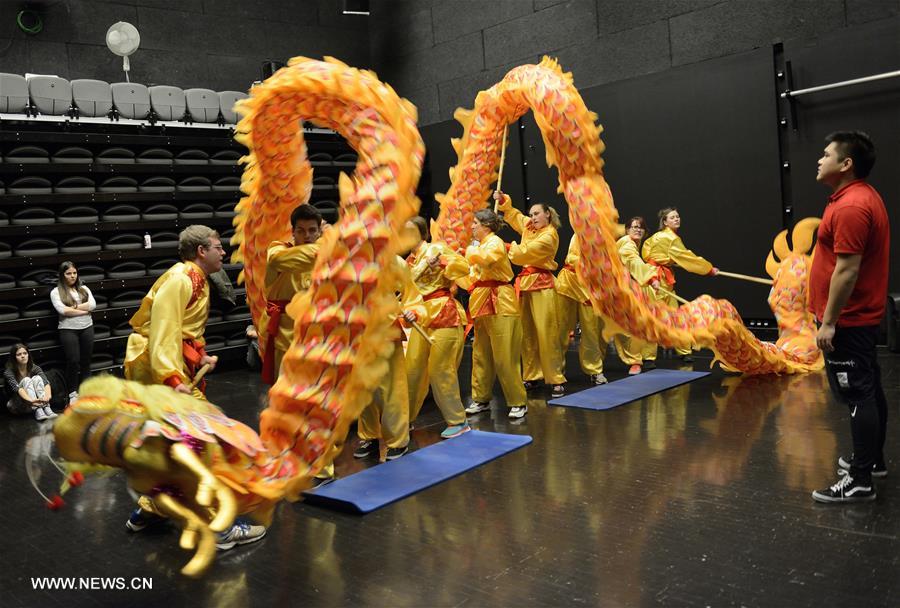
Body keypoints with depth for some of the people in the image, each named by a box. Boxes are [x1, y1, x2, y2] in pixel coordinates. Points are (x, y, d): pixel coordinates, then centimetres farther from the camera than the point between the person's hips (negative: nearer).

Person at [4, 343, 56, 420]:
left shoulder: (35, 368, -3)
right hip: (15, 405, -3)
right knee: (26, 380, -26)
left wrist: (48, 396, -43)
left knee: (37, 378, -21)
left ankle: (46, 408, -38)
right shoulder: (8, 372, -12)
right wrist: (31, 400, -50)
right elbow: (16, 388, -30)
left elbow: (46, 382, -20)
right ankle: (38, 411, -45)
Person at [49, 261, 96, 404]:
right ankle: (73, 393, 4)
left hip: (87, 328, 3)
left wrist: (73, 307, -11)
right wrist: (83, 310, -9)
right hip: (68, 329, -3)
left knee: (86, 361, 5)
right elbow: (62, 310, -14)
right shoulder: (56, 292, 2)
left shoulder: (84, 289, 12)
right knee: (73, 361, -8)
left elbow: (92, 305, -3)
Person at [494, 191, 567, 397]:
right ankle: (532, 376, 17)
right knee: (527, 333, 9)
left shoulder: (549, 236, -12)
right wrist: (503, 200, 11)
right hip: (525, 283, 8)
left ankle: (557, 379, -6)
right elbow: (513, 214, 27)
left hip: (541, 285, -8)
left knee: (546, 333, -10)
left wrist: (510, 247, 2)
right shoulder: (529, 227, 12)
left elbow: (522, 253, -16)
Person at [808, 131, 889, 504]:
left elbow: (847, 269, -25)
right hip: (861, 315, 11)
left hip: (847, 320, -11)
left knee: (857, 396, -7)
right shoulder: (863, 196, 13)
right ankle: (873, 459, 30)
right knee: (869, 390, 18)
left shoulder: (850, 207, -21)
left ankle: (860, 481, -1)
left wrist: (829, 321, -21)